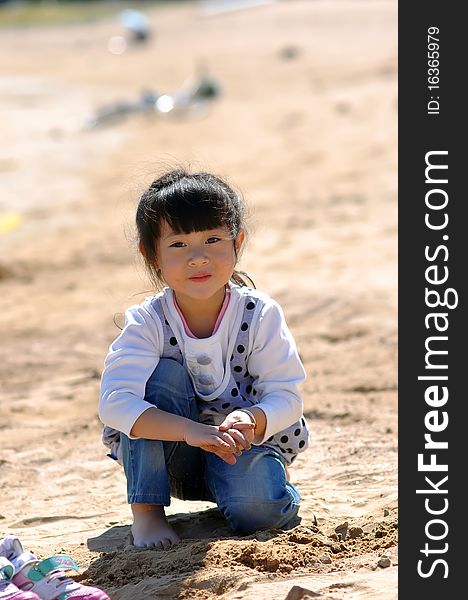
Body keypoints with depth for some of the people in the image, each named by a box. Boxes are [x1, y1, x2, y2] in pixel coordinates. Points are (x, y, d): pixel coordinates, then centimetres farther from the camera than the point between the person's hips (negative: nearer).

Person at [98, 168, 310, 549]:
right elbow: (115, 403, -31)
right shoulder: (146, 322, -18)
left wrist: (251, 421, -38)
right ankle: (146, 509, -18)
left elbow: (287, 396, -14)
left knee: (256, 504, -33)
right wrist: (192, 430, -45)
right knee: (163, 375, -28)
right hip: (164, 455, 1)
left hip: (243, 445, -1)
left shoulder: (260, 315, -14)